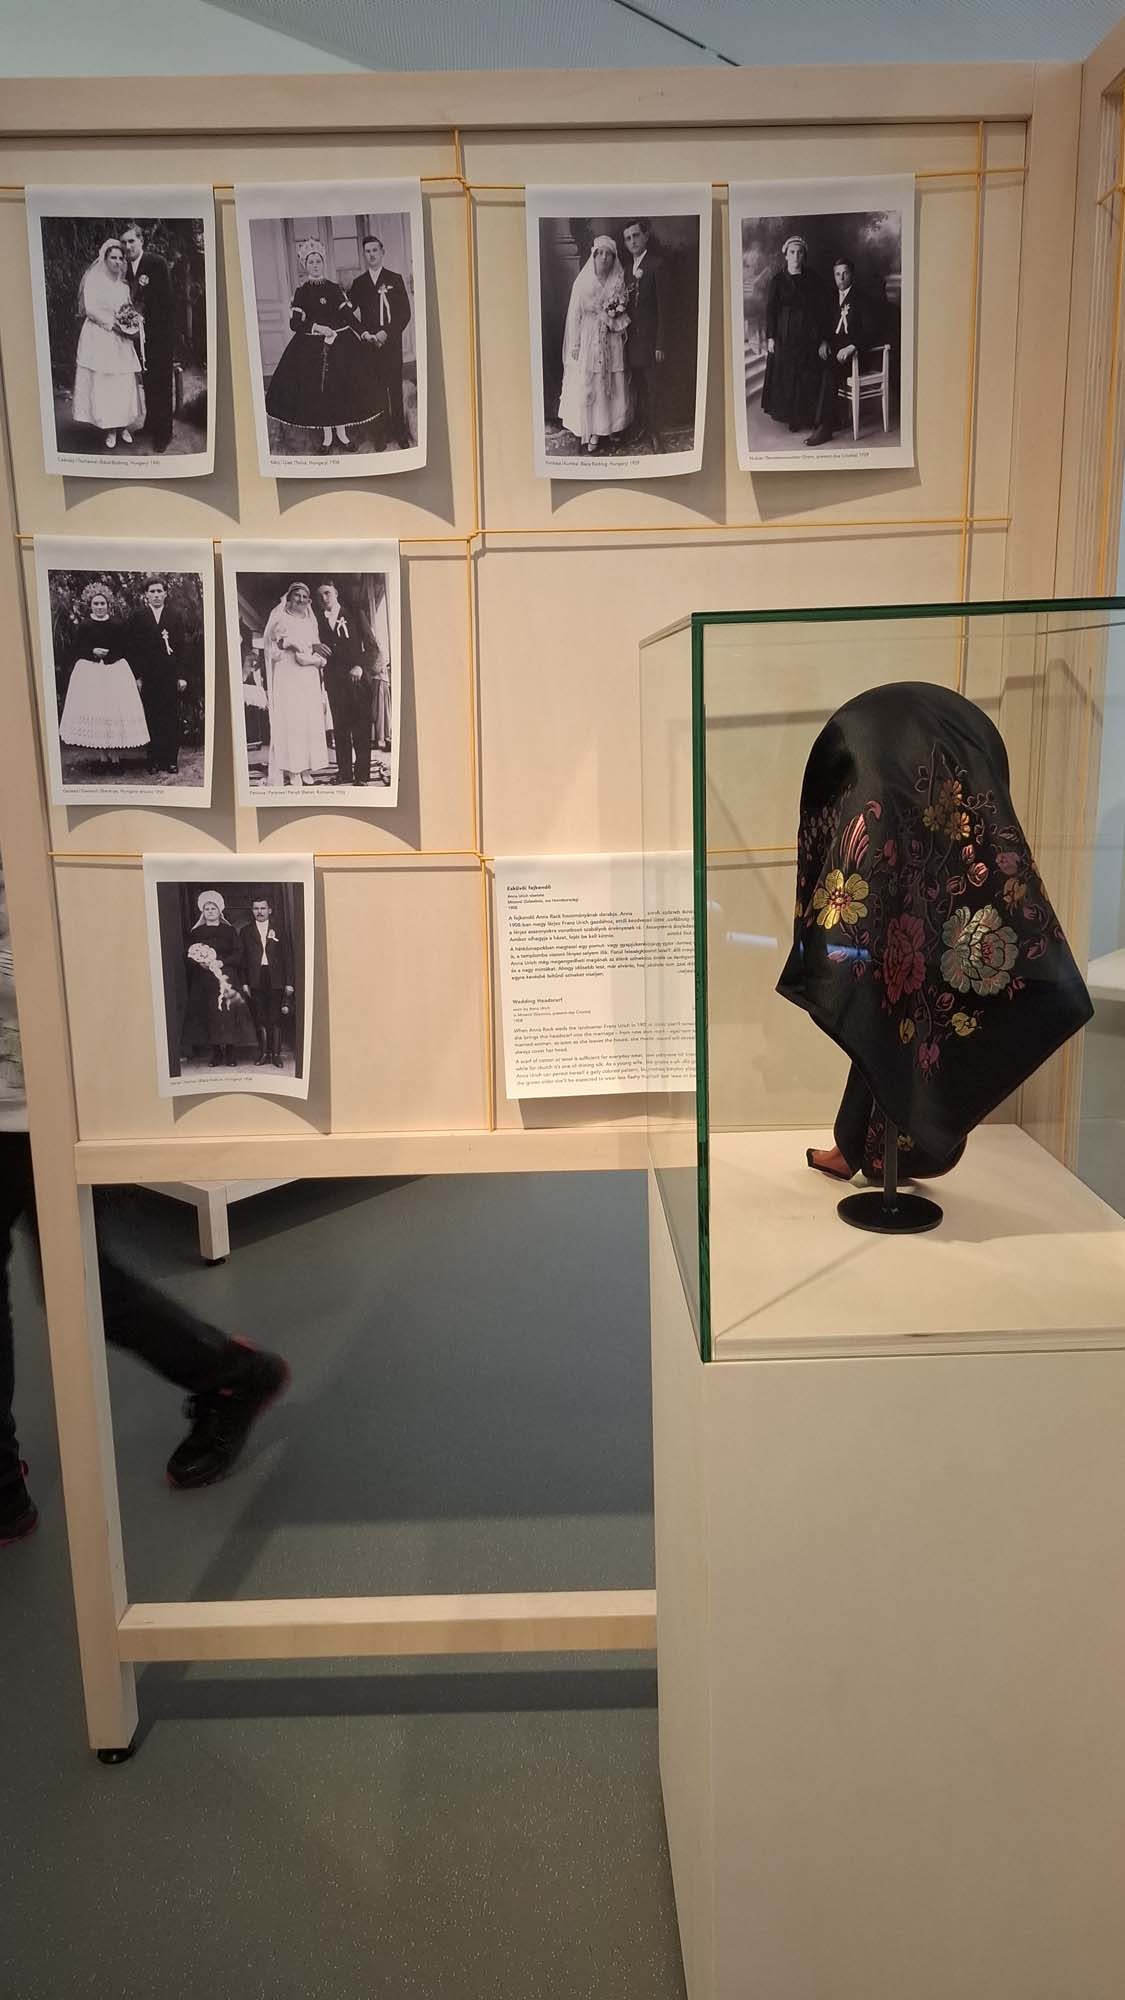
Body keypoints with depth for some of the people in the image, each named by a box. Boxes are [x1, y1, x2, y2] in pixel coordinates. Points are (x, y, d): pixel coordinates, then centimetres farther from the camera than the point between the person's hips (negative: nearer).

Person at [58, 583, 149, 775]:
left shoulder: (118, 624, 3)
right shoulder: (84, 625, 1)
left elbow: (125, 648, 6)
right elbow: (75, 649, 2)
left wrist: (109, 654, -6)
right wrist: (93, 652, -11)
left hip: (115, 671, 0)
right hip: (89, 672, 0)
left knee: (116, 711, -3)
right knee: (94, 712, -1)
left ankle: (115, 755, 1)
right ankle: (105, 754, 6)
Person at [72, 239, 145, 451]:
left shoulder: (124, 283, 13)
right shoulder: (94, 279, -3)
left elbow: (131, 308, 18)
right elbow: (90, 309, -9)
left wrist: (134, 320, -5)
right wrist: (113, 324, -15)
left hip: (122, 340, 5)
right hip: (99, 338, -5)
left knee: (125, 383, 0)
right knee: (103, 383, -5)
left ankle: (124, 426, 9)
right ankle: (109, 429, 0)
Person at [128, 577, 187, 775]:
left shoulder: (174, 617, 7)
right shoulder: (139, 616, 6)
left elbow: (181, 647, 5)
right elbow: (133, 648, 4)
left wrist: (181, 675, -2)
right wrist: (137, 676, -3)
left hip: (171, 675, 0)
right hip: (148, 675, 0)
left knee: (172, 718, 0)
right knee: (152, 719, 1)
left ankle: (171, 760, 7)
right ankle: (154, 761, 6)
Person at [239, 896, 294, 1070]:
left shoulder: (280, 931, 9)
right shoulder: (245, 932, 10)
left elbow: (287, 958, 6)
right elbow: (242, 958, 6)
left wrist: (289, 983, 0)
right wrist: (244, 982, -2)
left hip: (275, 980, -1)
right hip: (255, 981, 1)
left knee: (275, 1019, 0)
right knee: (260, 1019, 2)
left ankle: (276, 1054, 4)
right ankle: (264, 1053, 9)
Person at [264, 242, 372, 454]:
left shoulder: (335, 289, 7)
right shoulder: (301, 292, 3)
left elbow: (348, 314, 2)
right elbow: (295, 323, -3)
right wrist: (317, 327, -16)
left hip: (340, 345, 1)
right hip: (311, 348, -1)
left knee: (341, 387, -1)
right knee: (317, 388, -1)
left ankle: (341, 434, 12)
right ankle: (326, 436, 10)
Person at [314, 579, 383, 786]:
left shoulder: (355, 614, 9)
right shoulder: (318, 621, 14)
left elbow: (371, 644, 3)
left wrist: (361, 666, -9)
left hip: (358, 676, -2)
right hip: (334, 680, 2)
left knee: (362, 728, -6)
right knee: (340, 728, -1)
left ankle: (362, 776, -6)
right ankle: (344, 775, 1)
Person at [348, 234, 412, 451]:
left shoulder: (395, 279, 6)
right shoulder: (358, 283, 11)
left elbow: (405, 312, 0)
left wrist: (387, 333, -11)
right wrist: (363, 333, -6)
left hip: (392, 341, -1)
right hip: (369, 343, 1)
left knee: (395, 386, -1)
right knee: (377, 388, 0)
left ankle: (400, 432, 6)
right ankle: (383, 432, 5)